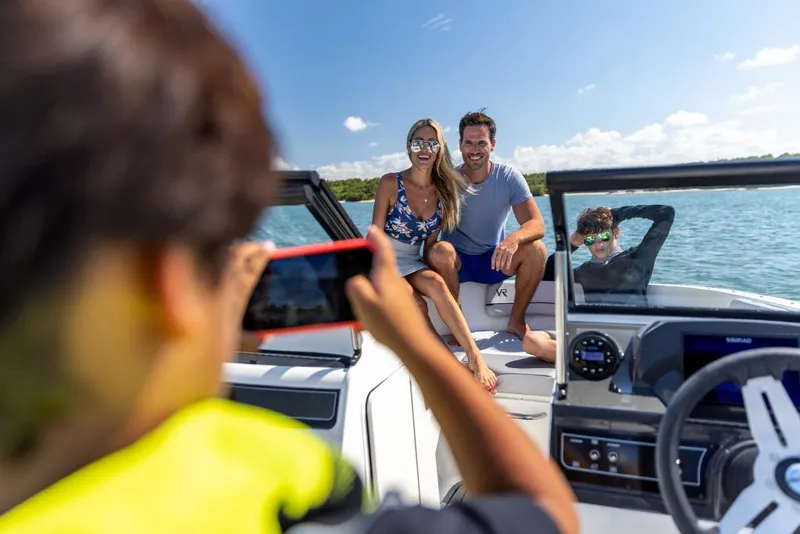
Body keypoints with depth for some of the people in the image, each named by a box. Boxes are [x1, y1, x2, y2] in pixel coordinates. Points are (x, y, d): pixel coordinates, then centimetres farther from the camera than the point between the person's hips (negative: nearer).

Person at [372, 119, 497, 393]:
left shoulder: (444, 192, 3)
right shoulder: (390, 183, -8)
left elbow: (430, 242, 6)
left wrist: (428, 276, -4)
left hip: (413, 264, 3)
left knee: (436, 284, -31)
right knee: (417, 304, -30)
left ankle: (474, 357, -30)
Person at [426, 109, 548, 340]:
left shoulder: (509, 177, -10)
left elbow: (537, 225, -20)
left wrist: (513, 238, -43)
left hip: (495, 260, 1)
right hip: (457, 262, -1)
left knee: (536, 249, -25)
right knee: (440, 251, -34)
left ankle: (516, 320, -7)